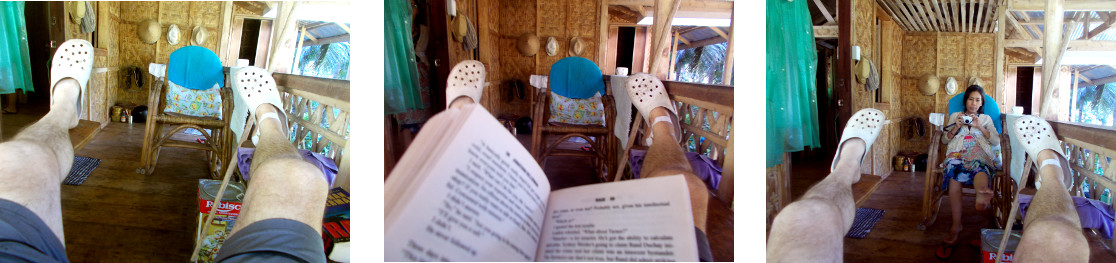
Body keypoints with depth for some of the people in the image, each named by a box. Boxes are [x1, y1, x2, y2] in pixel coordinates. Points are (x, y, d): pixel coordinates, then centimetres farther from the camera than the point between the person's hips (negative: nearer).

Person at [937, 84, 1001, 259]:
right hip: (957, 153, 0)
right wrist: (956, 127, 4)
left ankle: (981, 196, -78)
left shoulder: (986, 118, 30)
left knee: (979, 167, -42)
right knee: (954, 173, -37)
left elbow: (996, 141, 15)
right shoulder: (955, 116, 31)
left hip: (980, 154, 0)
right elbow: (945, 140, 21)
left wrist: (980, 127, 3)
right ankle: (956, 226, -43)